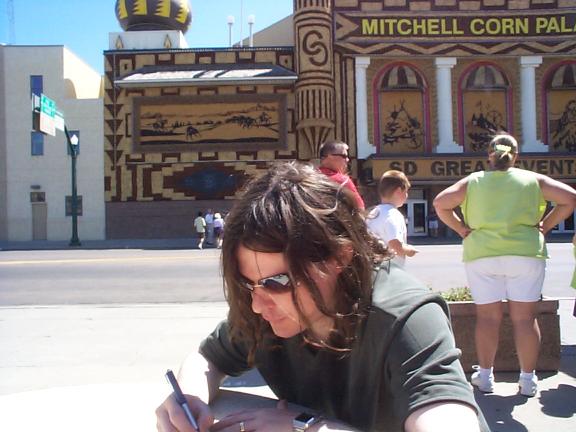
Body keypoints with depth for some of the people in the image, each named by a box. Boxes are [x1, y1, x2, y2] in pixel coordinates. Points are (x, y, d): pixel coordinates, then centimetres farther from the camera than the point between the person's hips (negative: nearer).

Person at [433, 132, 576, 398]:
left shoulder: (473, 181, 5)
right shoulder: (533, 179, 5)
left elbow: (440, 203, -2)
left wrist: (462, 228, 3)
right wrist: (545, 225, 3)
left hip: (482, 255, 0)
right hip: (526, 253, 0)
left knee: (487, 316, 7)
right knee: (525, 317, 5)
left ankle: (485, 376, 14)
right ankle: (528, 379, 10)